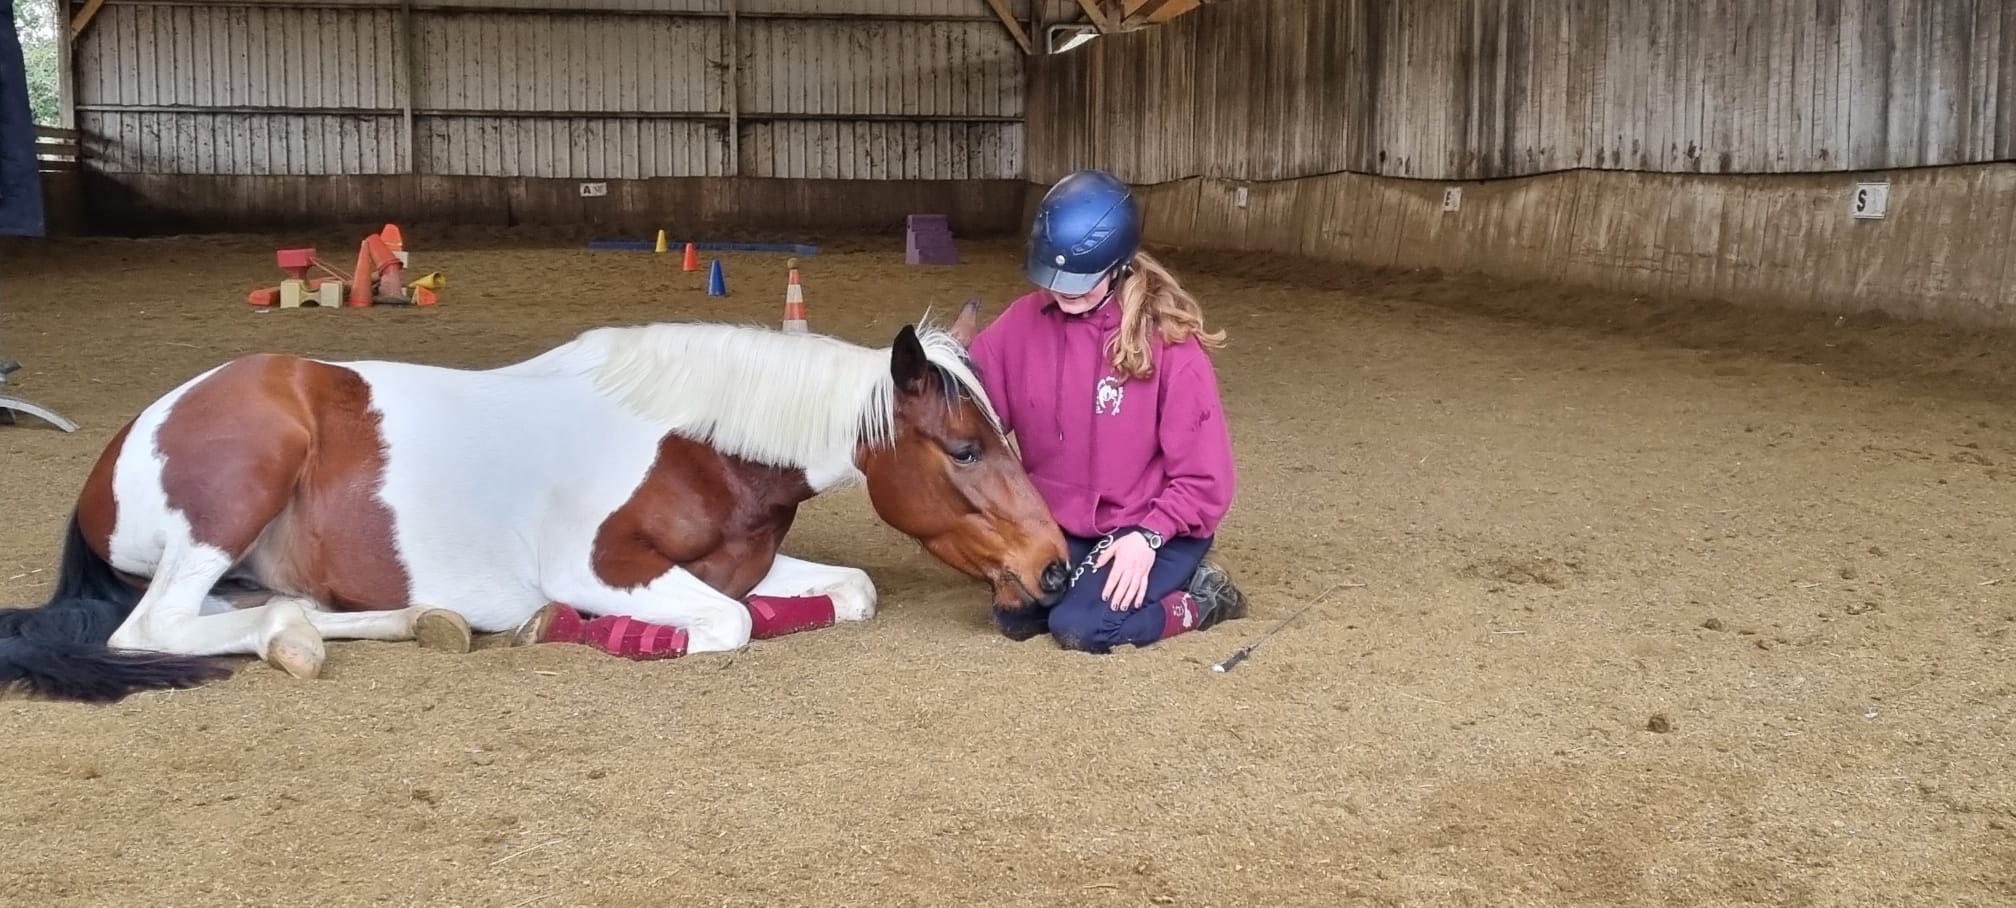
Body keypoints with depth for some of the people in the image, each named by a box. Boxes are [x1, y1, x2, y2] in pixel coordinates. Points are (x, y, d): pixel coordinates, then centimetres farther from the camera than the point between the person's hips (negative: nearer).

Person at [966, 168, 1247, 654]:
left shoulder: (1170, 342, -19)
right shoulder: (1024, 321, -7)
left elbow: (1203, 475, -15)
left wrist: (1146, 536, -25)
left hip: (1155, 525, -5)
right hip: (1064, 524, 5)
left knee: (1080, 627, -21)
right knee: (1015, 618, -12)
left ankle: (1200, 598, 3)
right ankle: (1095, 576, 14)